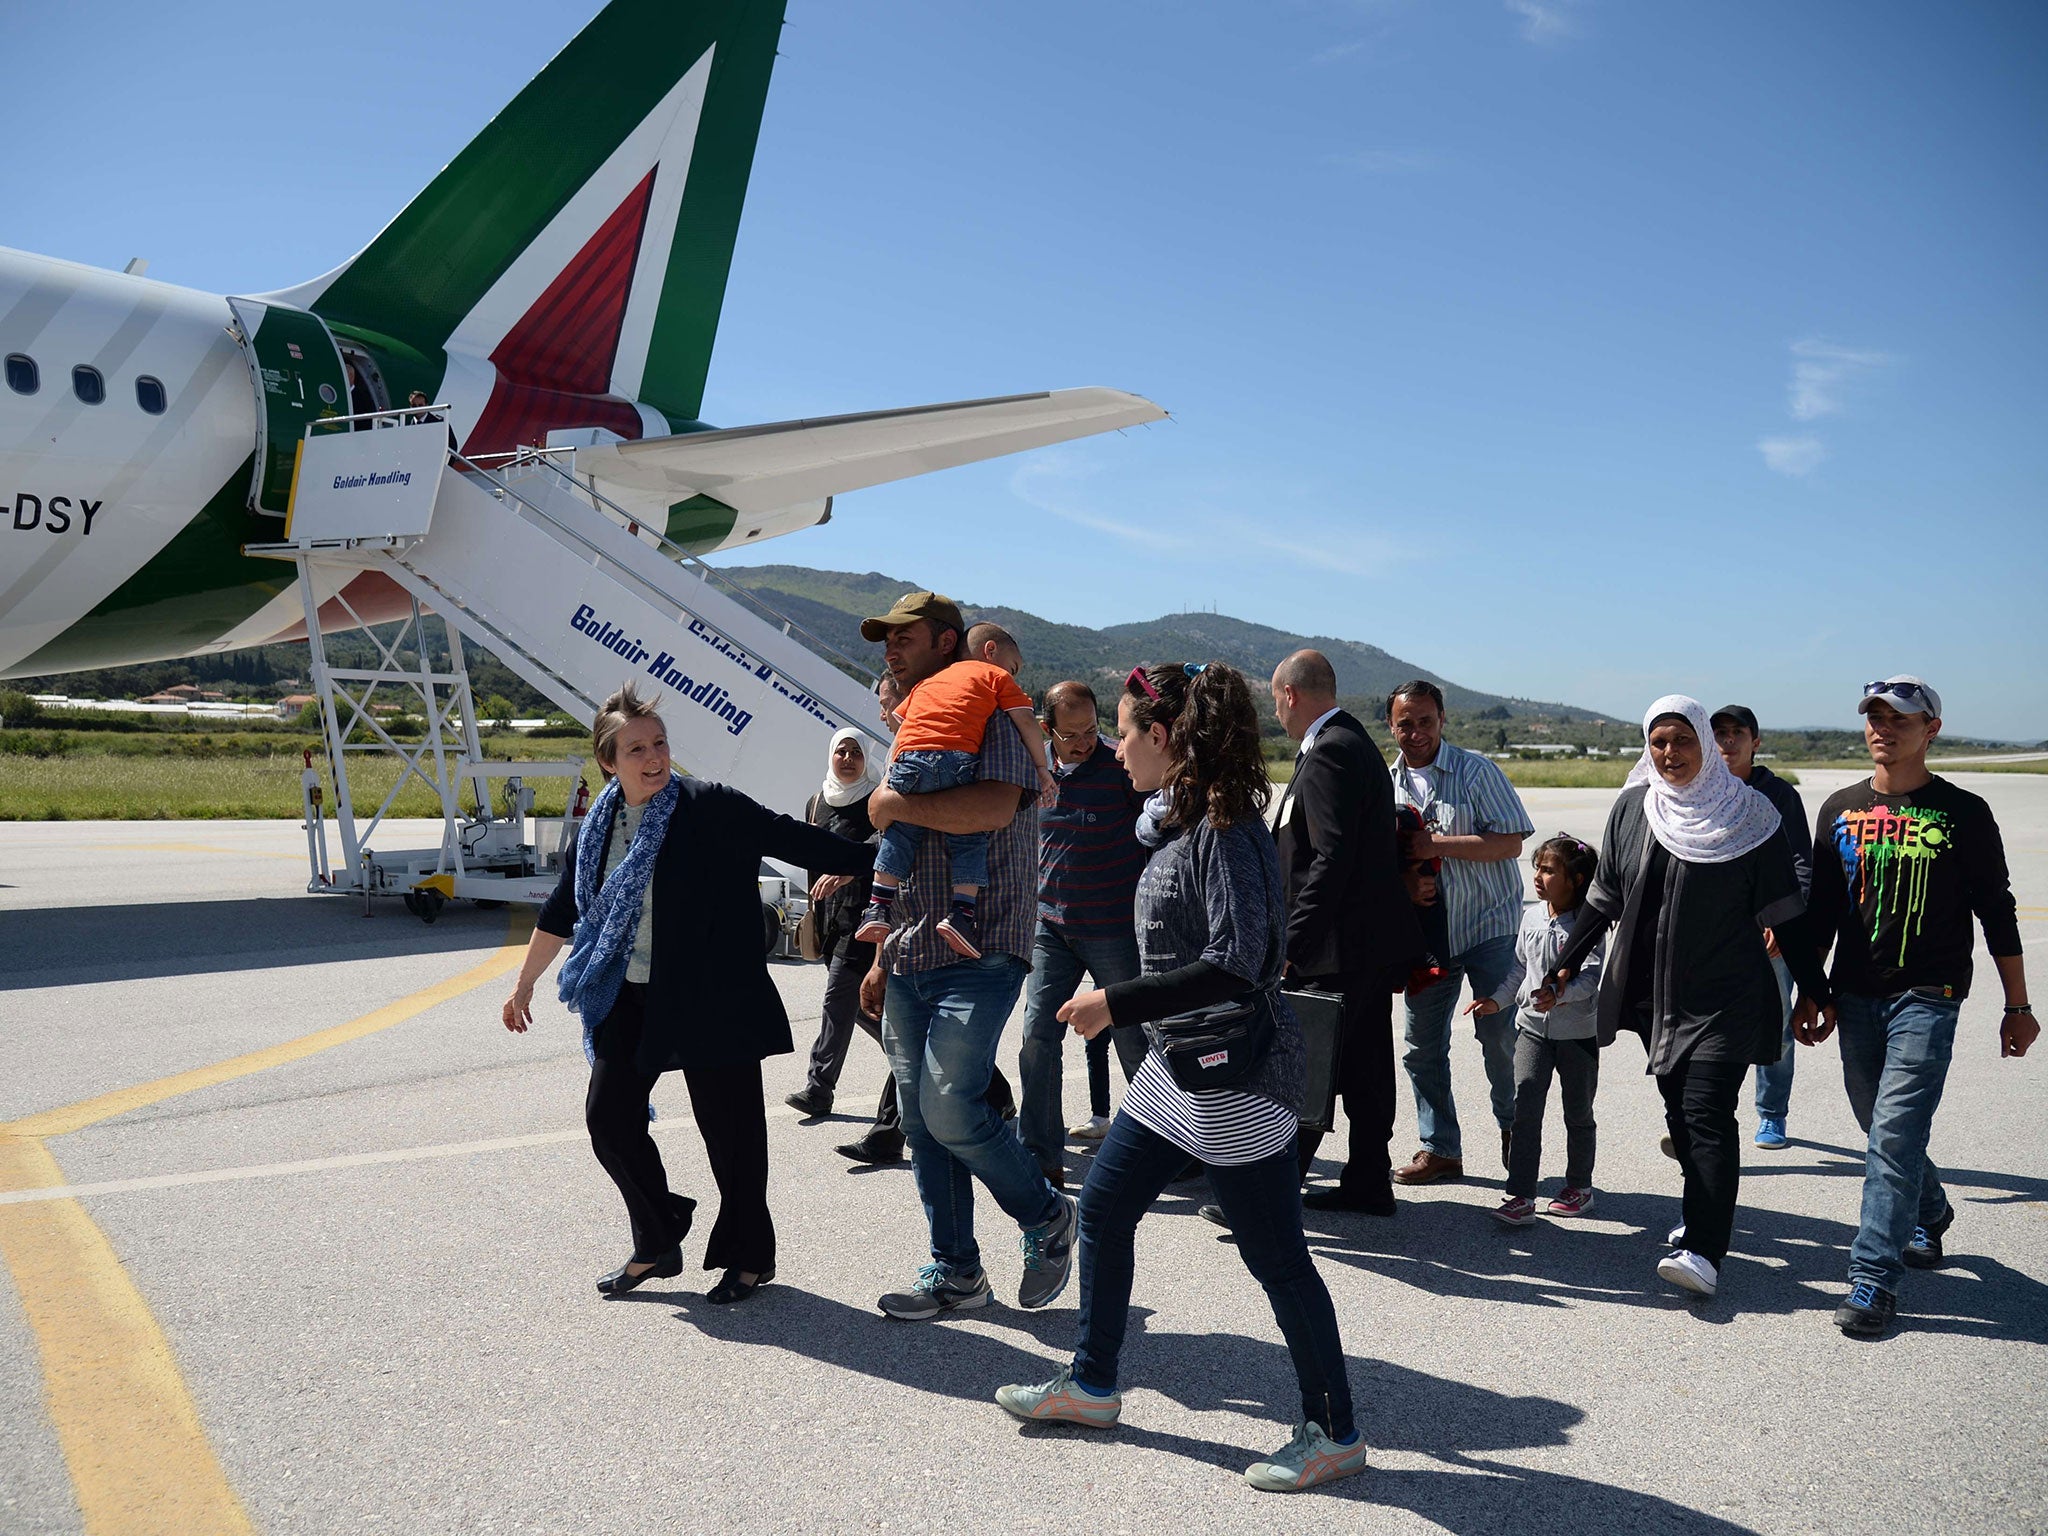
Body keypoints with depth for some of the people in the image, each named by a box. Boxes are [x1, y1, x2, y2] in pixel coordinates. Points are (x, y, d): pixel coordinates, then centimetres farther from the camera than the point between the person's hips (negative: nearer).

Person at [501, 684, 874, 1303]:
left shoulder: (711, 808, -12)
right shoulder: (600, 824, 6)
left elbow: (794, 839, -13)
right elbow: (562, 910, 16)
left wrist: (879, 859, -18)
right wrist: (524, 984, 23)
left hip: (712, 1000, -5)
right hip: (628, 998, 6)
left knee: (729, 1126, 2)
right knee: (609, 1116, 4)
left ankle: (749, 1257, 22)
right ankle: (657, 1245, 24)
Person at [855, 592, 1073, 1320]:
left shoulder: (992, 720, -7)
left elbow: (994, 807, -28)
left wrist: (892, 804, -17)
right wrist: (882, 957, 22)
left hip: (977, 955, -8)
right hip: (912, 960, 8)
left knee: (950, 1108, -15)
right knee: (920, 1120, 8)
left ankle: (1047, 1217, 10)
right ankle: (955, 1272, 19)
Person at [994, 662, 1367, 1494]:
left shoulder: (1227, 827, -20)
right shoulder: (1181, 820, 9)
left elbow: (1235, 965, -26)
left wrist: (1118, 1003, -22)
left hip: (1236, 1076, -10)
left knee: (1275, 1256, 1)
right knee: (1103, 1206, 16)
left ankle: (1334, 1432, 18)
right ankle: (1092, 1384, 32)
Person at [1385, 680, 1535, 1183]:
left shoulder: (1476, 771, -6)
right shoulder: (1387, 784, 9)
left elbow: (1510, 842, -14)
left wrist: (1437, 845, -20)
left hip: (1489, 925, -4)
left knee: (1499, 1036, -2)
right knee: (1421, 1045, 6)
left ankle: (1514, 1130, 22)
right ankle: (1439, 1148, 18)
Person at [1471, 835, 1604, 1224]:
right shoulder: (1532, 917, 5)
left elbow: (1592, 974, -21)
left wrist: (1560, 993, -36)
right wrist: (1497, 1001, 6)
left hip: (1578, 1031, -4)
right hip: (1532, 1027, 4)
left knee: (1578, 1112, 13)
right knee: (1525, 1107, -7)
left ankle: (1579, 1185, 31)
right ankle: (1520, 1195, -6)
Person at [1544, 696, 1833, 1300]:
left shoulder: (1747, 815, -5)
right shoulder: (1631, 809, 5)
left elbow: (1785, 912, -2)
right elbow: (1602, 899, 12)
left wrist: (1815, 991, -2)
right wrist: (1566, 967, 7)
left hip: (1726, 996, -4)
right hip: (1656, 995, 5)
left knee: (1706, 1114, -13)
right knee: (1679, 1112, 11)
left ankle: (1703, 1253, -16)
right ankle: (1707, 1215, 29)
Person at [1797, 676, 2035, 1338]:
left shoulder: (1963, 813, -2)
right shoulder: (1840, 809, 8)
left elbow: (1997, 912, 3)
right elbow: (1820, 911, 13)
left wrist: (2018, 1006, 3)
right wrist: (1811, 996, 11)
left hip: (1928, 997, -4)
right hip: (1856, 997, 5)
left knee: (1894, 1134, -12)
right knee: (1882, 1129, 15)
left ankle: (1874, 1279, -9)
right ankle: (1930, 1215, 42)